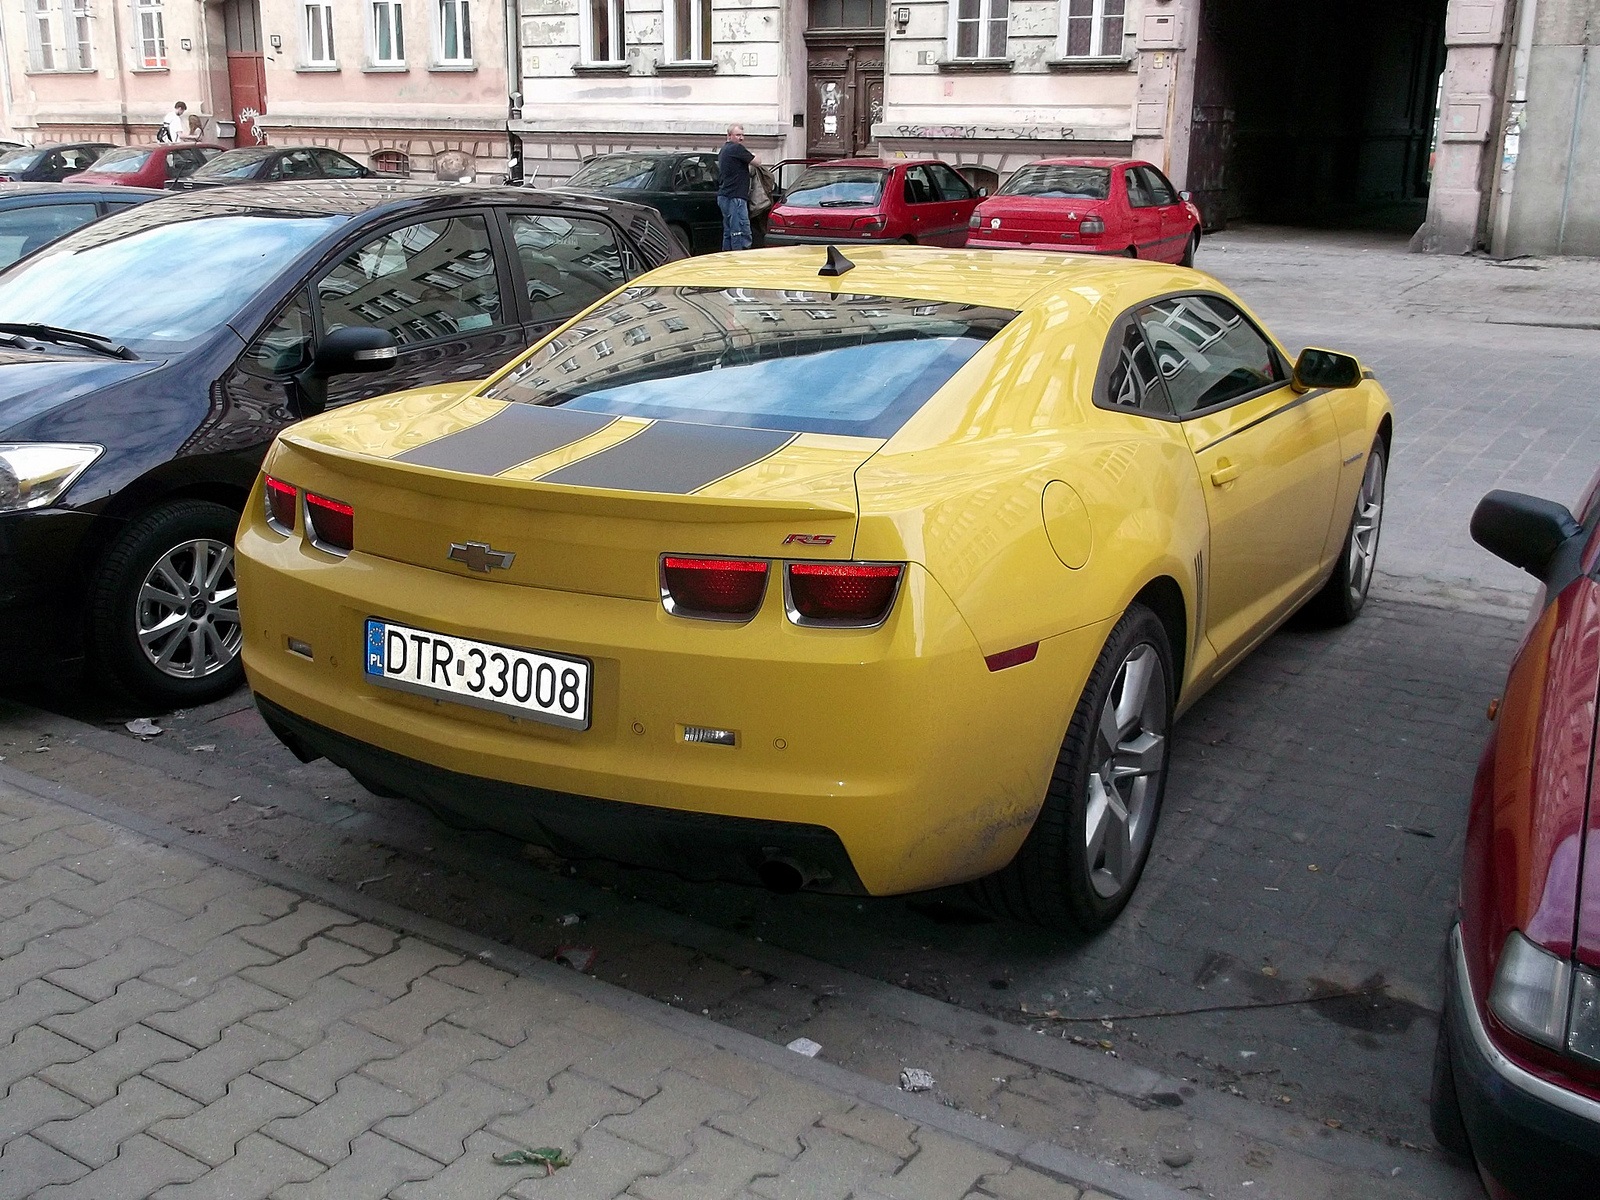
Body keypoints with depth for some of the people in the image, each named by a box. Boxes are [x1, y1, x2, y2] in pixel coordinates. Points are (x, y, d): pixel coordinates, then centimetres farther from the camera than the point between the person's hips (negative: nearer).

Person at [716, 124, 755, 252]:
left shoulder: (723, 150, 20)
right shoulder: (736, 148, -10)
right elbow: (756, 162, -8)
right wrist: (753, 156, 15)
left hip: (724, 196, 10)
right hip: (734, 197, -10)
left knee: (728, 234, 13)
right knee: (742, 234, -13)